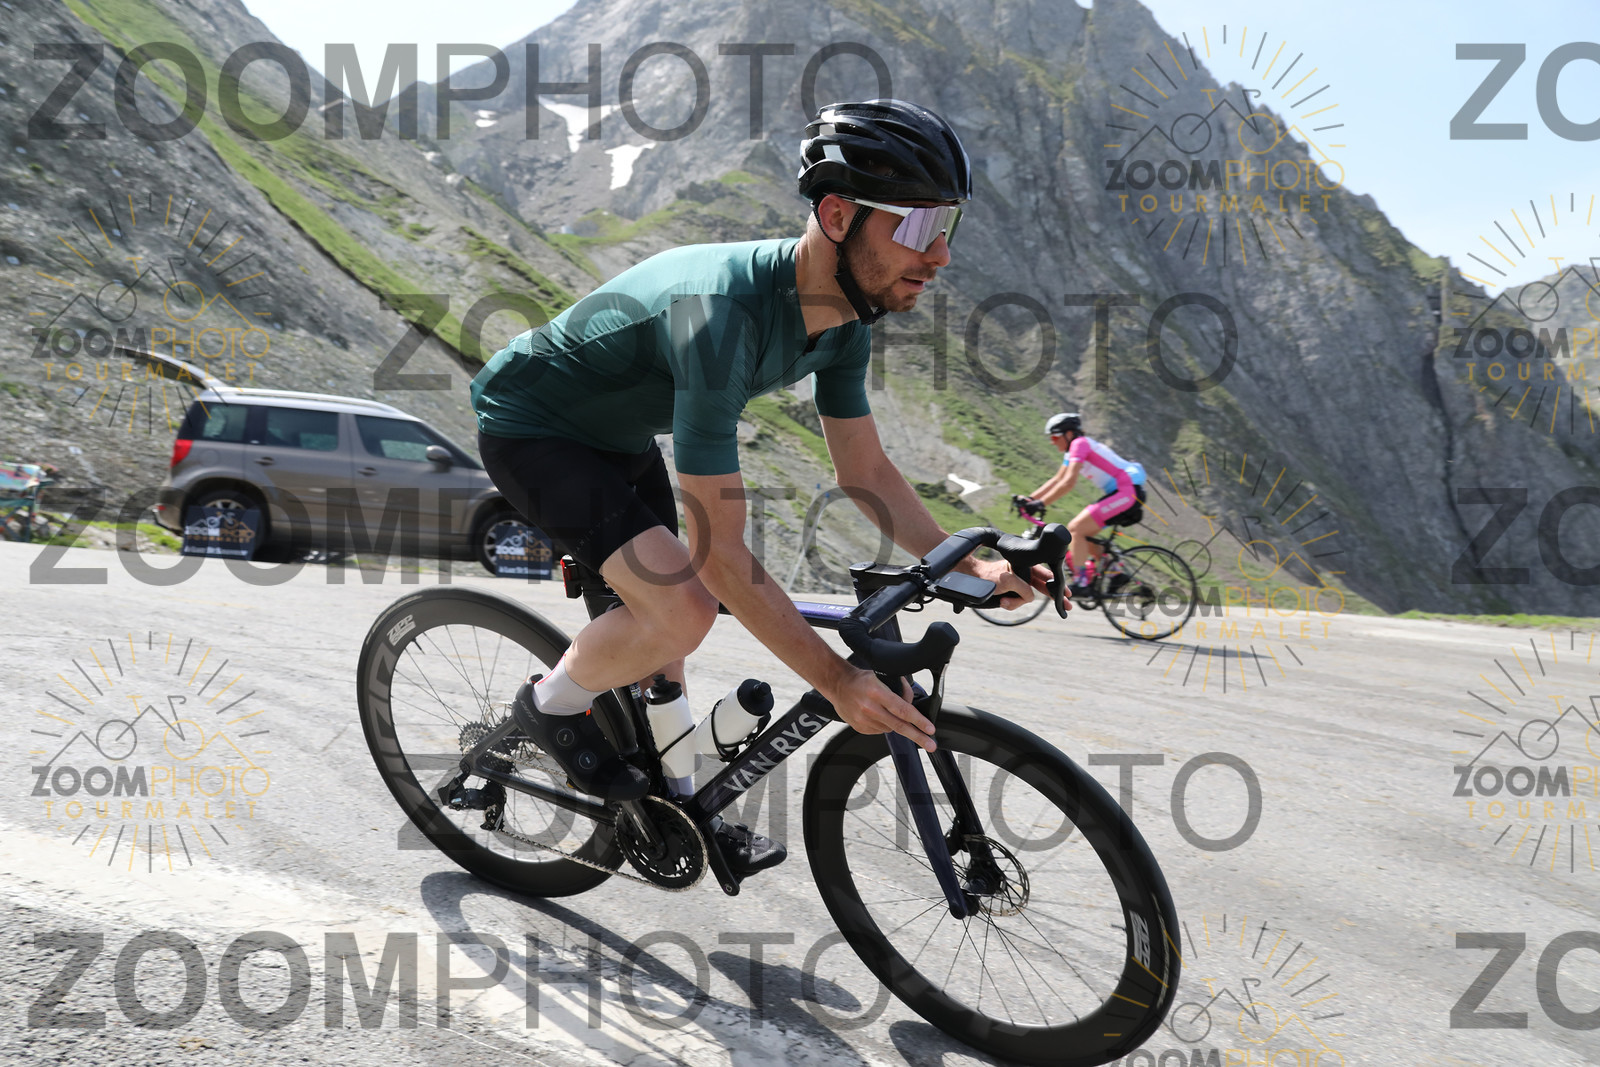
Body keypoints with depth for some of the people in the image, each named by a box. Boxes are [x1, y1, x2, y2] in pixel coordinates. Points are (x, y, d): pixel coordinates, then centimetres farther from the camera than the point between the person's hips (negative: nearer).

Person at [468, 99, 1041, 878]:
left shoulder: (843, 317, -12)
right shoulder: (723, 315, -39)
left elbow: (865, 471, -1)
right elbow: (720, 549, -36)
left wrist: (969, 565, -12)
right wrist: (836, 681, -34)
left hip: (617, 435, 9)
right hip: (529, 427, -8)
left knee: (662, 619, 15)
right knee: (681, 609, -25)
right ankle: (551, 706, 3)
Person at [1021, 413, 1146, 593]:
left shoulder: (1080, 443, -13)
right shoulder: (1073, 449, 17)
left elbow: (1069, 482, -22)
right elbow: (1057, 480, 19)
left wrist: (1041, 503, -23)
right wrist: (1029, 498, 11)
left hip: (1128, 492, -10)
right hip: (1120, 493, 10)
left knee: (1076, 528, -16)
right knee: (1081, 533, 11)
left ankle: (1080, 583, -18)